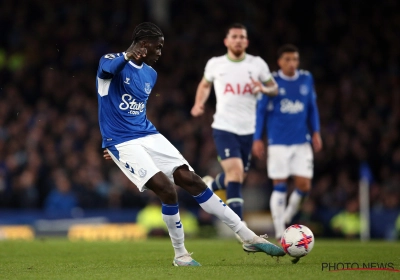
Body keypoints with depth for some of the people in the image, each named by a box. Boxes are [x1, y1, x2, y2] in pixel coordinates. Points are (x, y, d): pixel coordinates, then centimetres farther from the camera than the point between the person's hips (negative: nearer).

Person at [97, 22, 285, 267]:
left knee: (191, 179, -3)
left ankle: (249, 237, 0)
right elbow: (108, 68, -38)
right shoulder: (112, 62, -11)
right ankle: (180, 254, -3)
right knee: (166, 188, -22)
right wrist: (127, 55, -60)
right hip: (122, 142, -7)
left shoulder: (150, 74, 12)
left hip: (149, 136, 7)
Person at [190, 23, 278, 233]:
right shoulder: (215, 64, 2)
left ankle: (210, 185, 47)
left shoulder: (257, 64, 3)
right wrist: (199, 104, 3)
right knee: (235, 172, -20)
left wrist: (264, 89, -13)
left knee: (239, 177, 12)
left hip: (248, 129, 3)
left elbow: (274, 89, 10)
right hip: (224, 127, -3)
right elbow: (205, 85, 20)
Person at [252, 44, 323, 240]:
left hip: (302, 142, 3)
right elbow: (261, 111, 1)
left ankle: (286, 219, 22)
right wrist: (257, 139, -2)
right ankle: (280, 233, 3)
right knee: (279, 187, -4)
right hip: (278, 142, -3)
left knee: (304, 186, -3)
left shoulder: (306, 79, 6)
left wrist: (315, 132, 10)